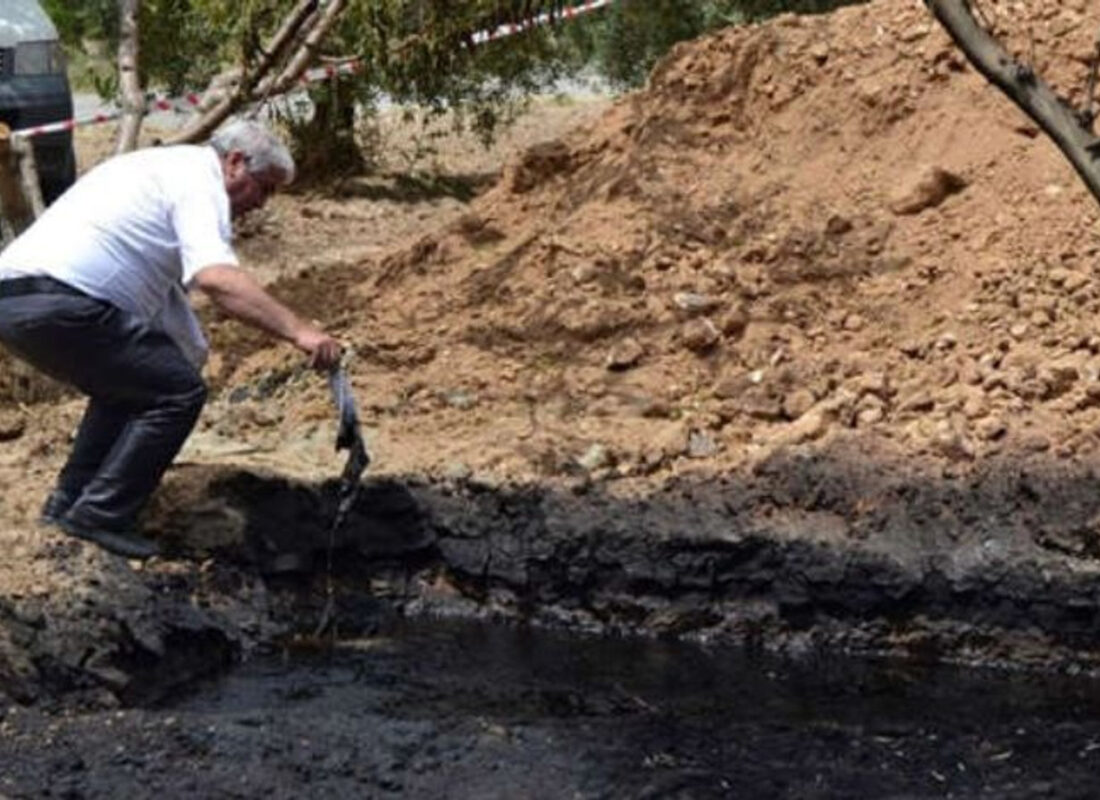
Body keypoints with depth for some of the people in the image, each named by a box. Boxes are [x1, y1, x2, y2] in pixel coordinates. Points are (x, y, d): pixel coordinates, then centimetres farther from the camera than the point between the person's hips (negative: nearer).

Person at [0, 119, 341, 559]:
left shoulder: (168, 167, 29)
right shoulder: (200, 180, -3)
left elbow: (165, 284, 35)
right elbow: (216, 277, -22)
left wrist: (193, 351, 34)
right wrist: (298, 330, -27)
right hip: (57, 304, -10)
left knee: (129, 382, 29)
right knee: (178, 391, -4)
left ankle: (70, 501, 30)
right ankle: (100, 516, 0)